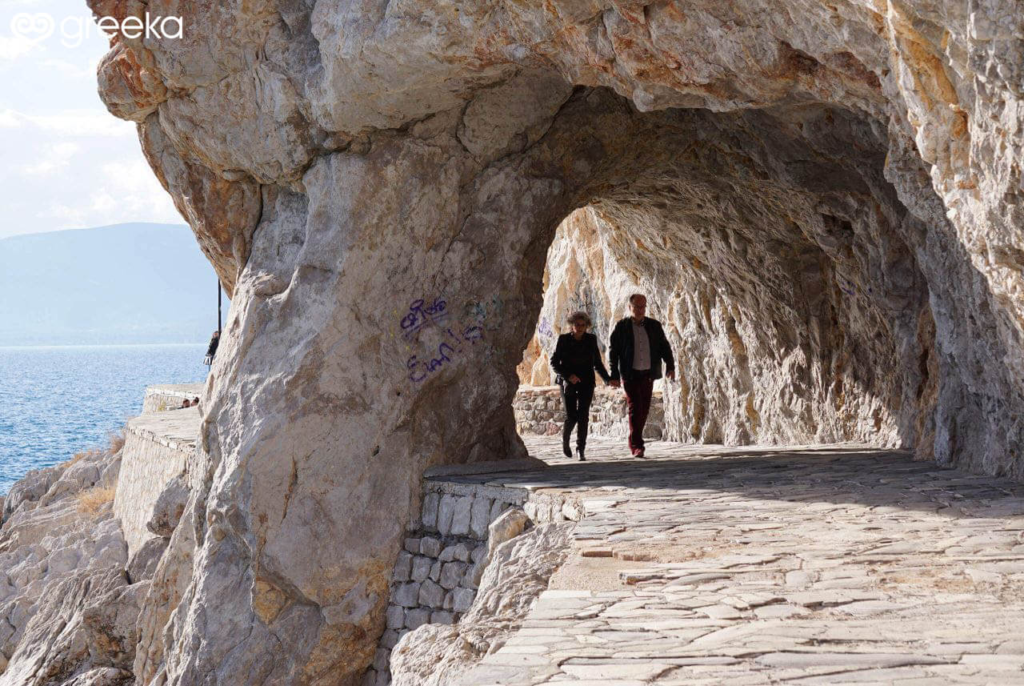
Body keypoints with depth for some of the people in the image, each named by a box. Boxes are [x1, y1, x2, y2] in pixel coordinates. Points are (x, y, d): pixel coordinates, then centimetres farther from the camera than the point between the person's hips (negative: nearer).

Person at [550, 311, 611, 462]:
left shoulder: (591, 339, 4)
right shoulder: (564, 339, -2)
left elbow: (597, 362, 14)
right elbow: (554, 363, -2)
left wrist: (607, 379, 2)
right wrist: (568, 375, -17)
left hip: (586, 382, 2)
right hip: (568, 382, -2)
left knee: (583, 416, -9)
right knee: (571, 416, -7)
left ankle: (581, 449, -4)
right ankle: (565, 439, 23)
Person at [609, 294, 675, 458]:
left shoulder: (654, 326, 7)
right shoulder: (621, 327, 0)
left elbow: (664, 347, 5)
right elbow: (613, 352, 0)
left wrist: (670, 366, -9)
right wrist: (614, 375, -4)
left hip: (648, 375, 3)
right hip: (630, 375, -3)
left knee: (644, 409, 7)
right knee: (635, 408, -10)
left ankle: (635, 441, 24)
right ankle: (637, 446, -12)